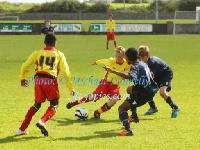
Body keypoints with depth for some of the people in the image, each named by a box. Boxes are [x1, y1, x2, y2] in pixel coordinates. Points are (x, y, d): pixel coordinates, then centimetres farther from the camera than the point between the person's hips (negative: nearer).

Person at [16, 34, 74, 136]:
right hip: (50, 81, -3)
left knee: (37, 105, 19)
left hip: (38, 80, 3)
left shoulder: (37, 53, 14)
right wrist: (71, 88, 8)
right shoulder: (59, 55, 9)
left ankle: (22, 129, 15)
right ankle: (42, 121, -15)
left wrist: (23, 78, 30)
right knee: (54, 105, 12)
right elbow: (65, 72, 3)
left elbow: (25, 66, 13)